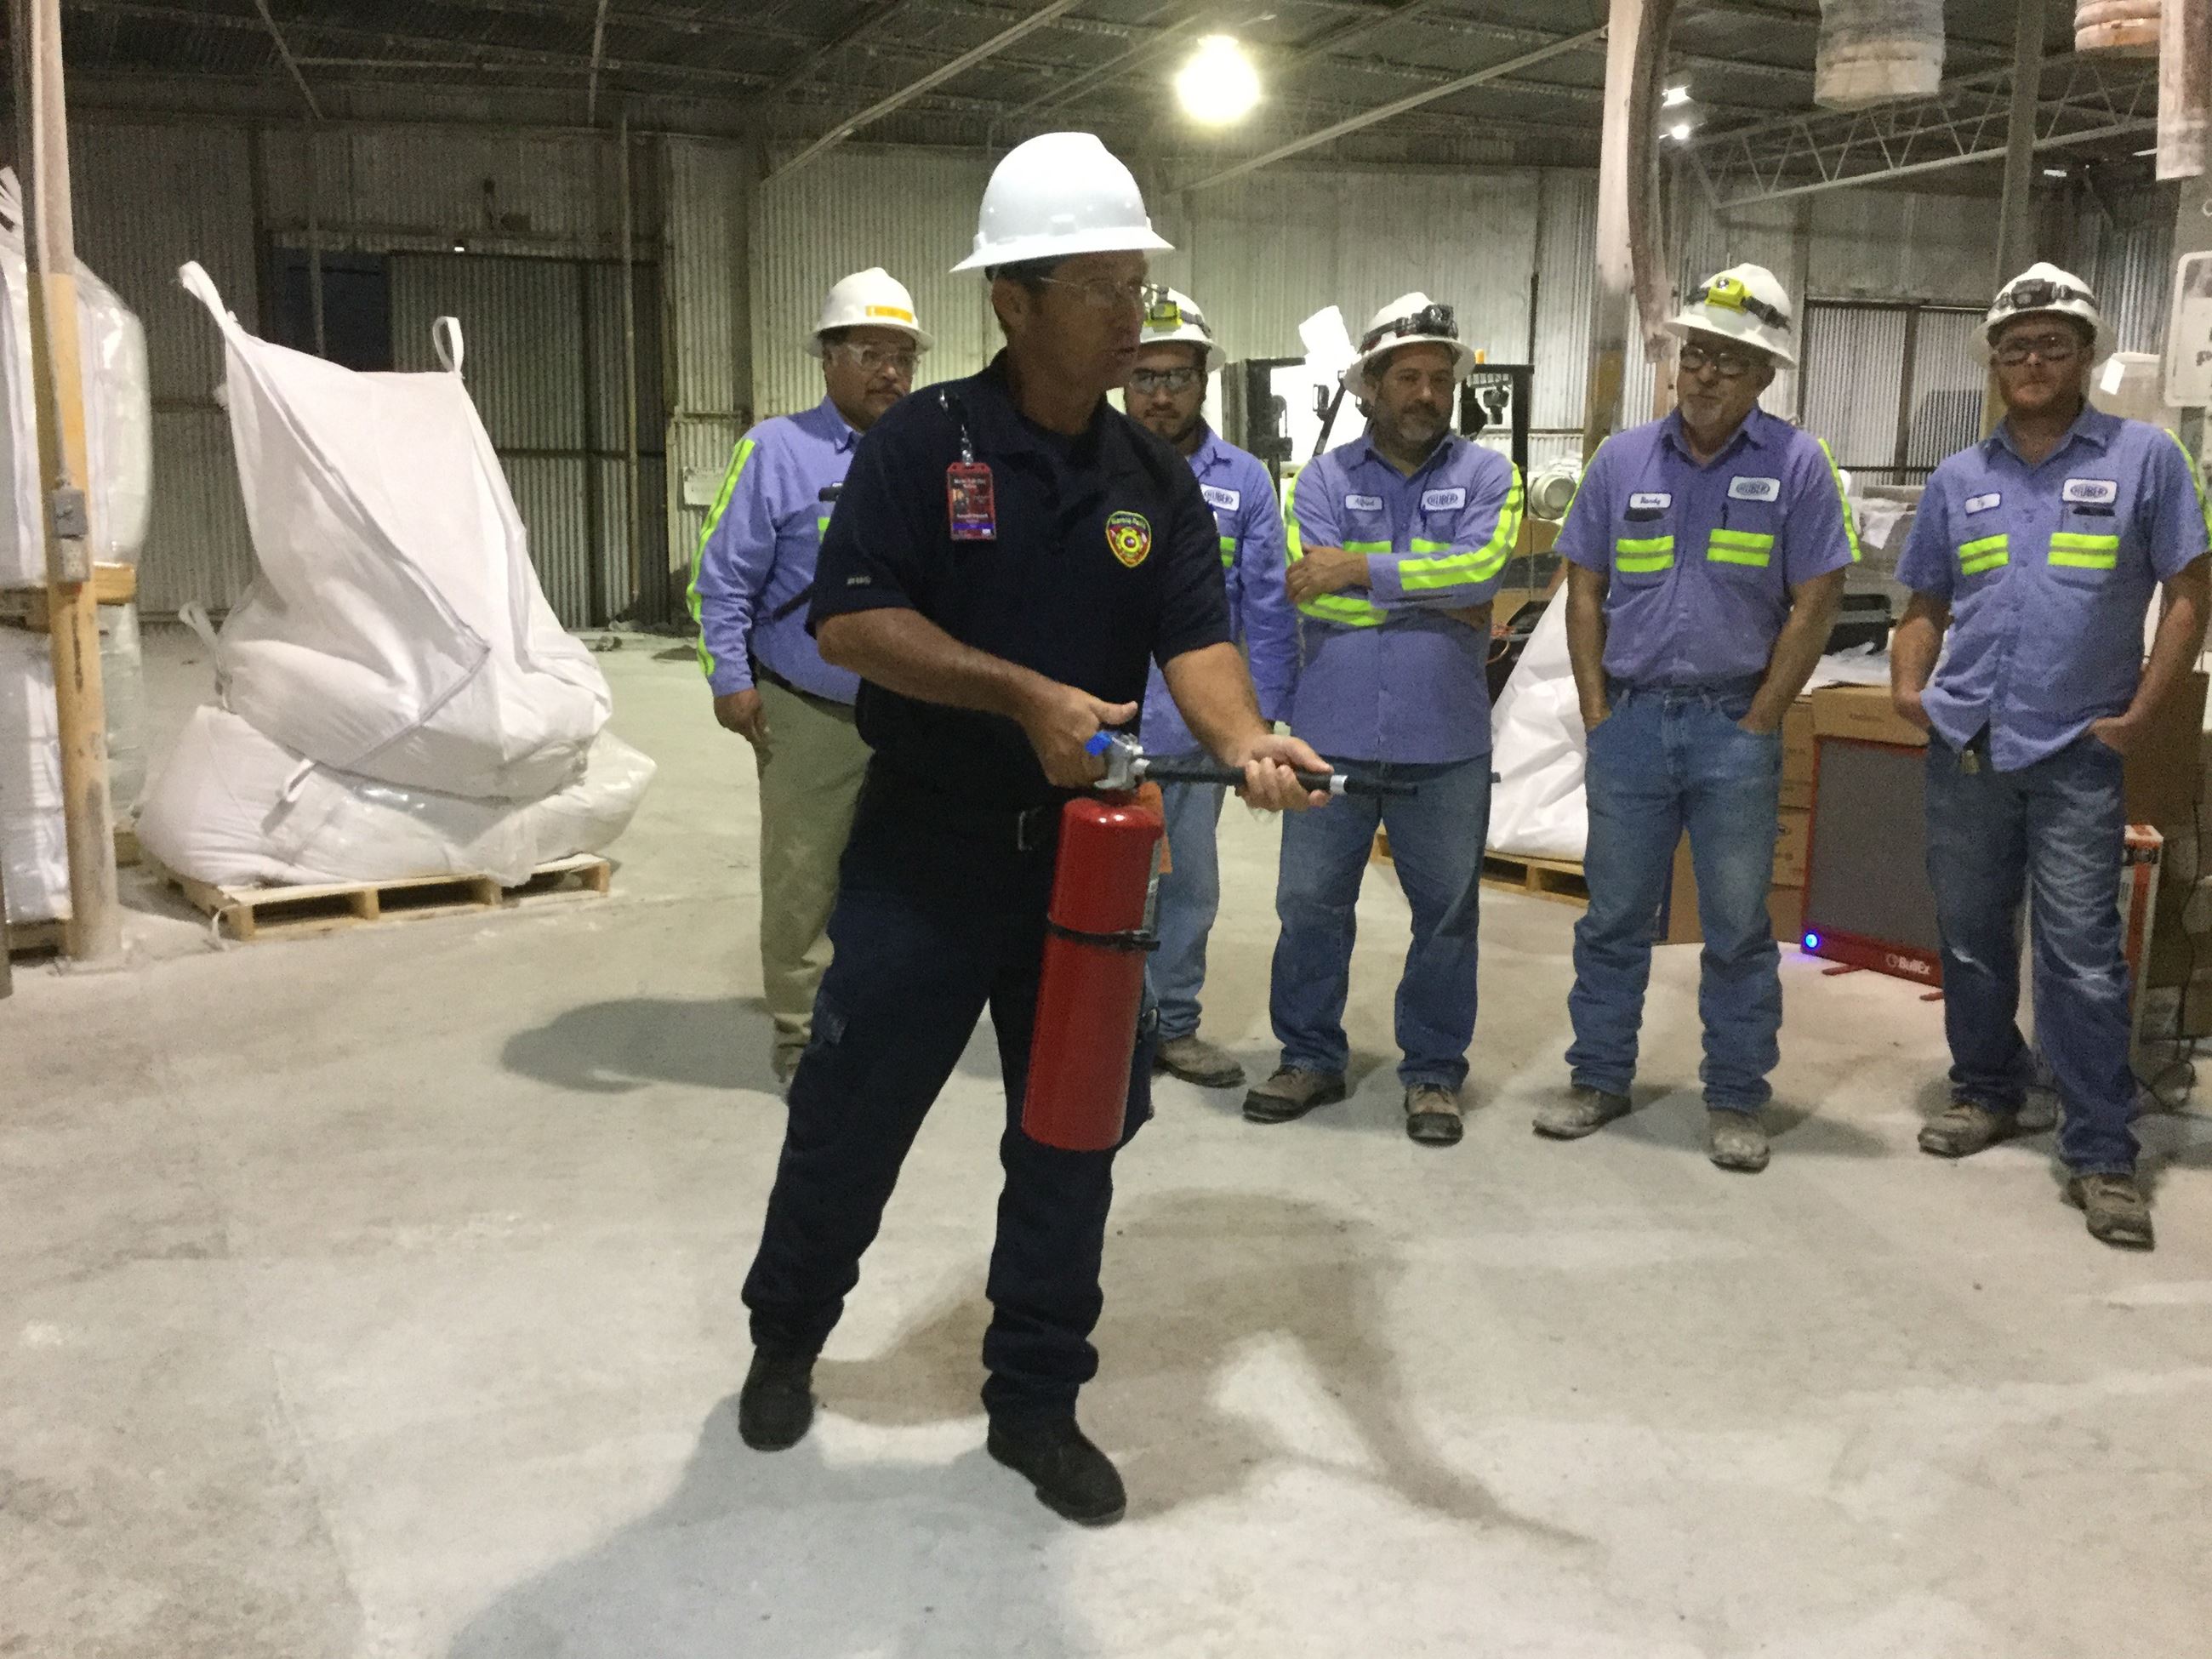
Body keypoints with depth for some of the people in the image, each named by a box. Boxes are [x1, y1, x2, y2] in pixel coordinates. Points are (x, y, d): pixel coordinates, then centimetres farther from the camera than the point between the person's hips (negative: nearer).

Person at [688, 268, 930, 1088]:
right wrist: (729, 680, -11)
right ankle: (802, 1031, 15)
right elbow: (722, 580, -6)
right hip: (809, 719, -4)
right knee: (804, 881, 2)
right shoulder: (776, 451, -5)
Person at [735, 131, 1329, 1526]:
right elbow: (851, 620, -17)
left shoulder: (1156, 480, 3)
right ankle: (786, 1337, 36)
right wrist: (1028, 696, -24)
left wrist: (1240, 736, -29)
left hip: (1085, 854, 4)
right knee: (854, 1110, 9)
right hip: (925, 849, -4)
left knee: (1072, 1134, 10)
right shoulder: (925, 443, -9)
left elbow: (1197, 637, -7)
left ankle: (1036, 1400, 28)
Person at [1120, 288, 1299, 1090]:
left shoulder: (1244, 481, 4)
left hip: (1200, 729, 3)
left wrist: (1261, 718, 0)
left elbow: (1268, 609, 5)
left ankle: (1174, 1027, 30)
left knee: (1190, 886, 15)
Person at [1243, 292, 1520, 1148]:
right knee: (1309, 903, 8)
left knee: (1446, 912, 9)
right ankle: (1310, 1058, 25)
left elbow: (1481, 564, -15)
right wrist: (1432, 598, -11)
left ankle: (1433, 1072, 23)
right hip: (1332, 734, 1)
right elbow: (1312, 594, -10)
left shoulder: (1487, 475, 4)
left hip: (1445, 745, 0)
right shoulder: (1322, 479, 4)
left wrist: (1362, 572, -14)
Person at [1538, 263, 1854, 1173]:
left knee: (1738, 927, 7)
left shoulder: (1796, 464, -2)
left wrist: (1757, 725, -7)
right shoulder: (1622, 459, 5)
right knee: (1613, 917, 10)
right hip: (1631, 719, 2)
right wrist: (1597, 715, 1)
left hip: (1735, 728, -2)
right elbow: (1585, 593, 8)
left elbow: (1814, 605, -3)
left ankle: (1735, 1100, 19)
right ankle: (1599, 1078, 23)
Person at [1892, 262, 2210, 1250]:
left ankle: (2101, 1156, 3)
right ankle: (1987, 1093, 31)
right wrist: (1908, 684, -2)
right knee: (1970, 936, 13)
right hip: (1963, 750, 4)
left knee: (2081, 957, -5)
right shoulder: (1958, 480, 10)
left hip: (2075, 756, -4)